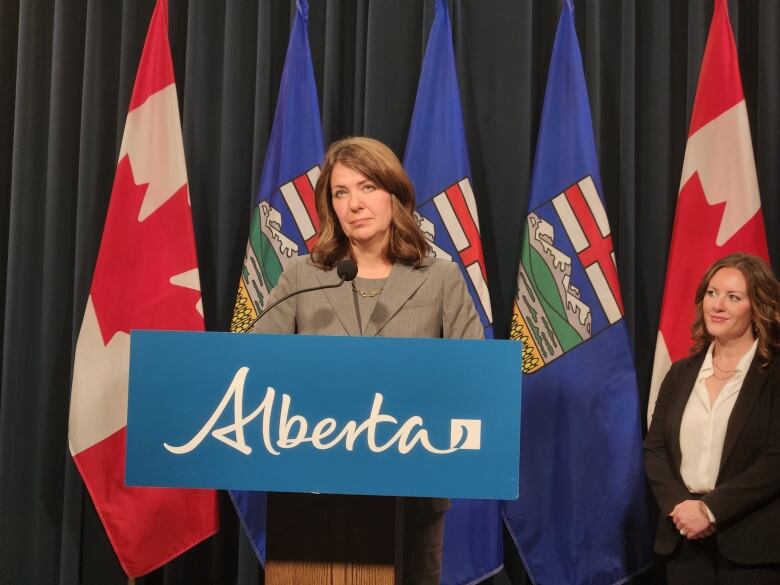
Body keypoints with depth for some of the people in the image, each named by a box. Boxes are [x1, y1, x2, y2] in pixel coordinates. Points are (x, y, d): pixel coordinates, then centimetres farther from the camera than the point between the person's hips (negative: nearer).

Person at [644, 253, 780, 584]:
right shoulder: (681, 373, 10)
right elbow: (654, 449, 6)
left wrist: (710, 508, -17)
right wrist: (678, 505, -11)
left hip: (749, 542, -4)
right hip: (685, 538, 4)